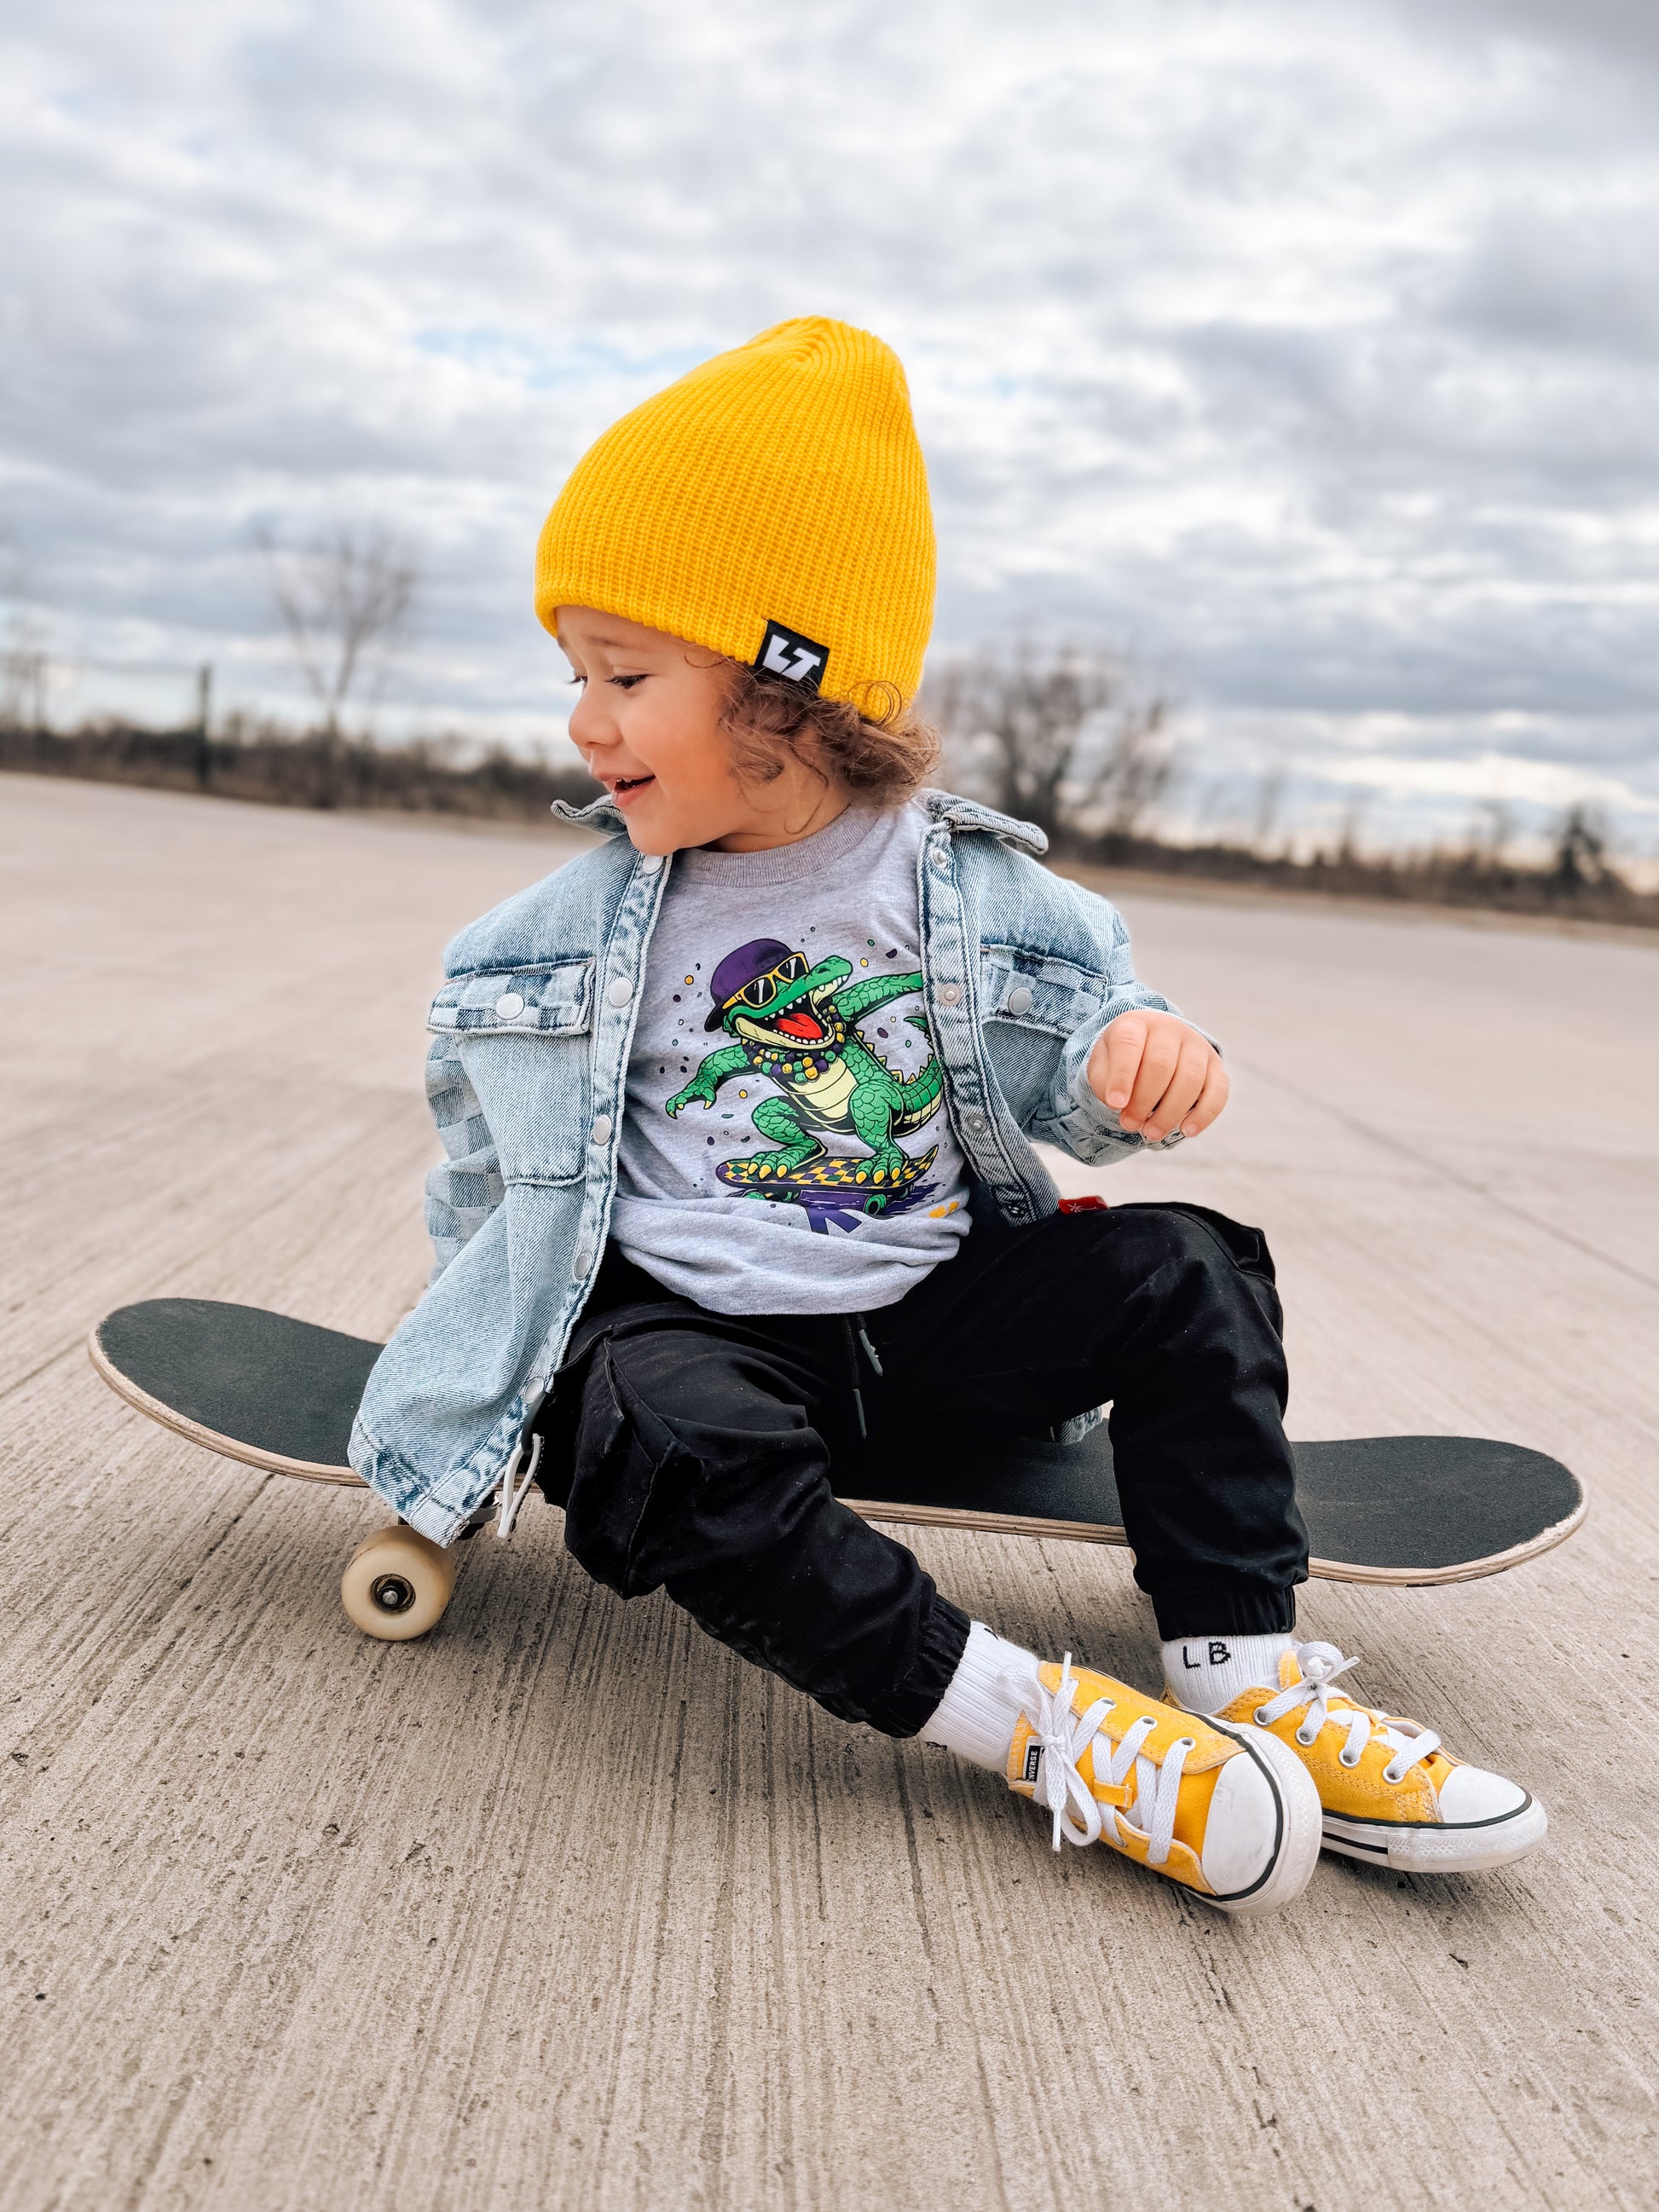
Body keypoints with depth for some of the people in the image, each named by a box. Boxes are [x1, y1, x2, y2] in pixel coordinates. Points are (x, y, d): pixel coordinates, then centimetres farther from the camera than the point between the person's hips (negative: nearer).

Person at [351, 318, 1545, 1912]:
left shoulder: (981, 897, -3)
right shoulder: (570, 933, -1)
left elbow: (1067, 1089, 2)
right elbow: (491, 1154, 13)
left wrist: (1137, 1062, -21)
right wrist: (502, 1315, 11)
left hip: (936, 1313, 2)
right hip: (698, 1325, -1)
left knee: (1184, 1269, -16)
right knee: (676, 1434, -35)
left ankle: (1246, 1679, -14)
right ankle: (1036, 1727, -31)